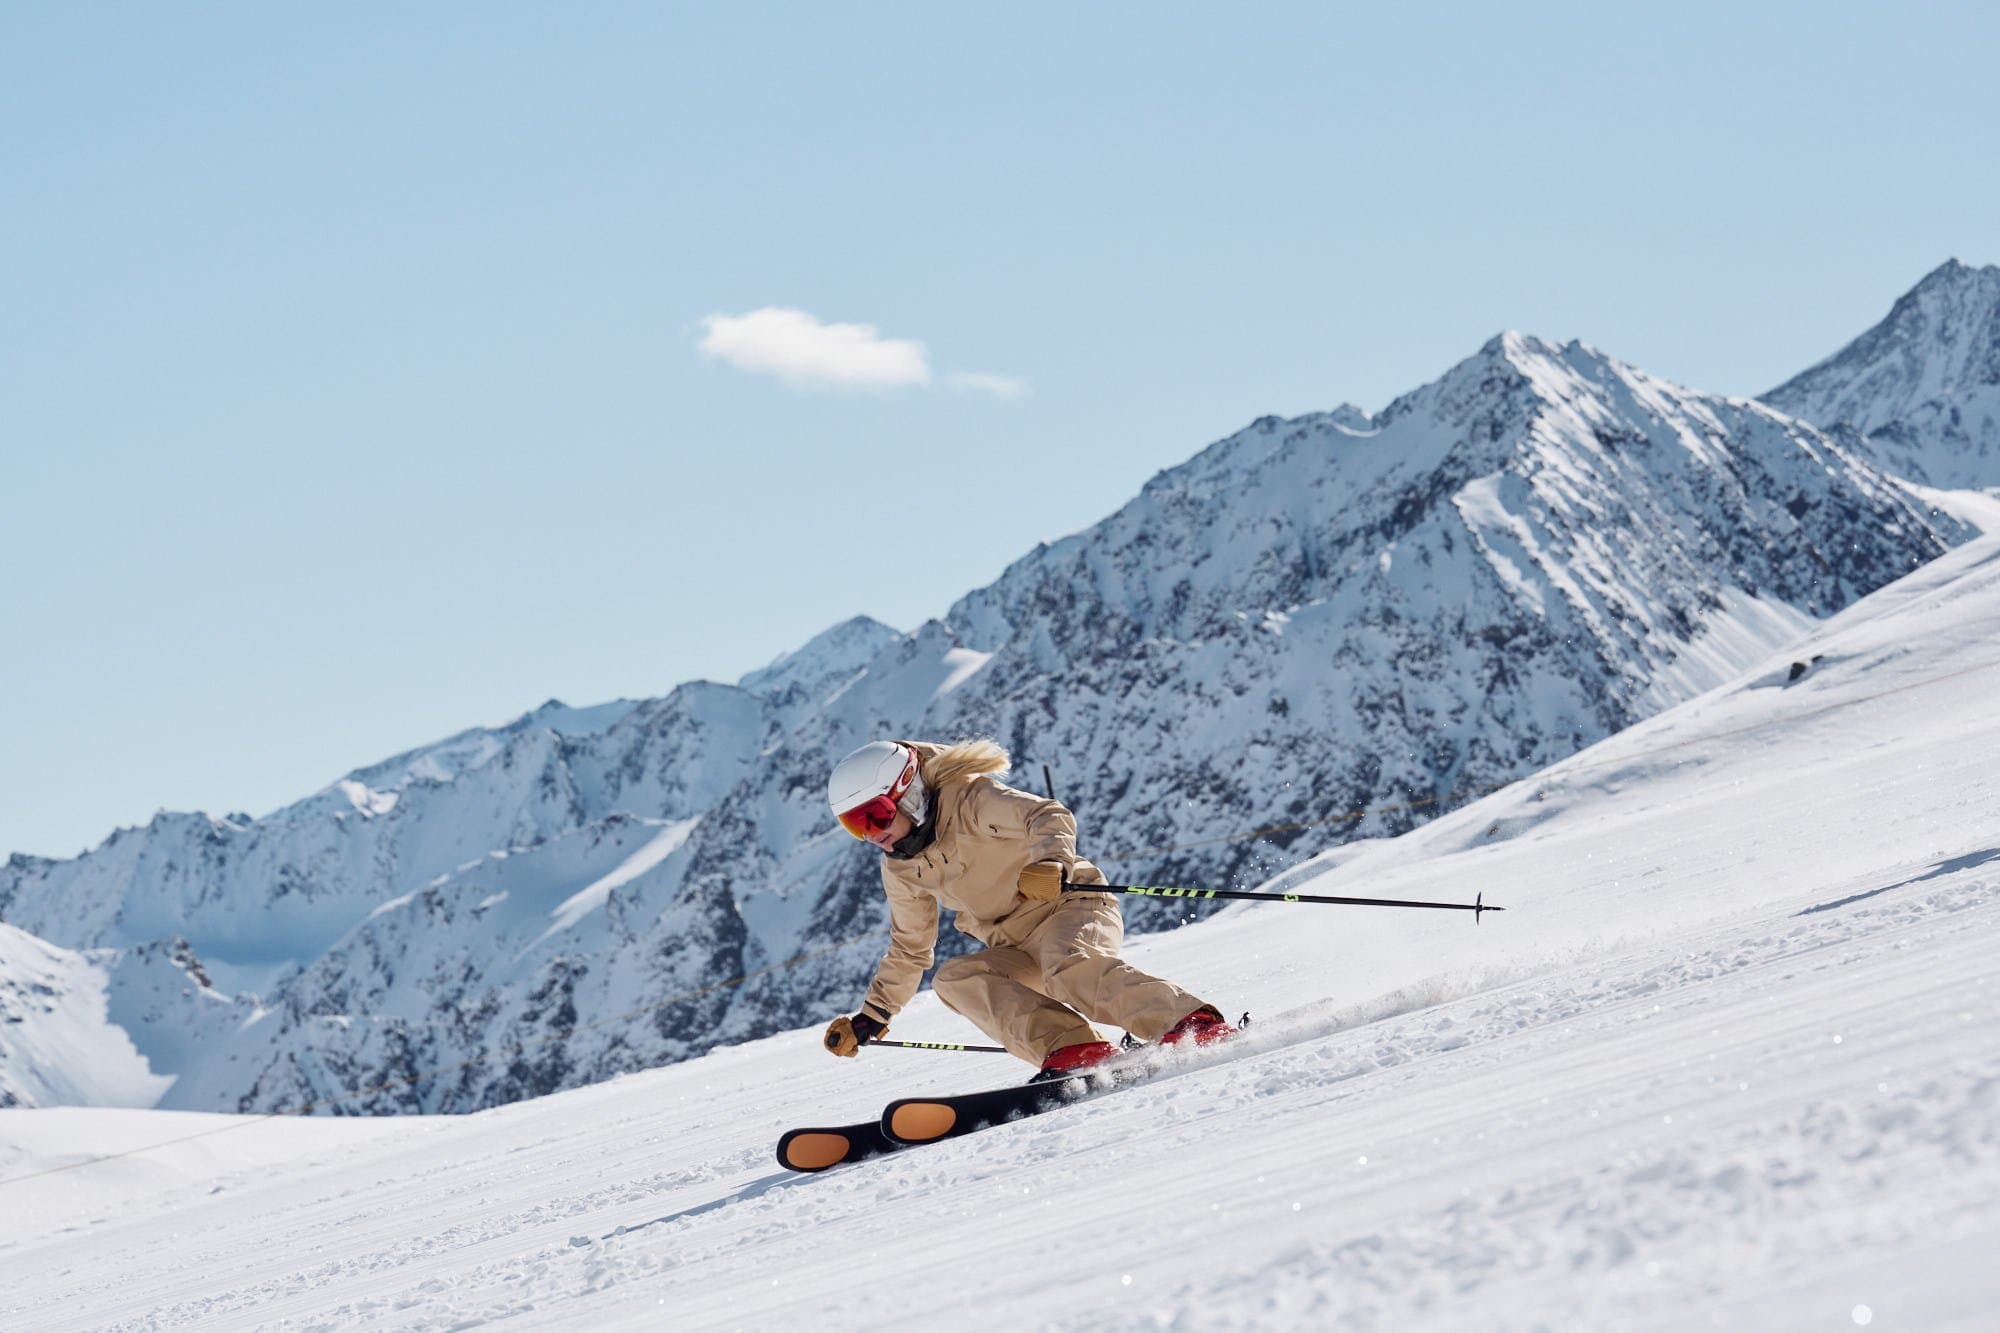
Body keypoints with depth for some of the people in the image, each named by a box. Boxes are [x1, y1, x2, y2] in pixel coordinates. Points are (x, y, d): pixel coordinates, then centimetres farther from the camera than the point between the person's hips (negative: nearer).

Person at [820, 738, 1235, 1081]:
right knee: (955, 979, -21)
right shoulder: (901, 871, 12)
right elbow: (910, 948, 24)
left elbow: (1050, 817, -21)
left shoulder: (969, 800, -10)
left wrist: (1052, 861, -42)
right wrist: (873, 1015, 21)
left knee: (1070, 970, -38)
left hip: (1071, 907, -7)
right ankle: (1072, 1050, -34)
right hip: (1021, 953, 7)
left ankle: (1195, 1024, -41)